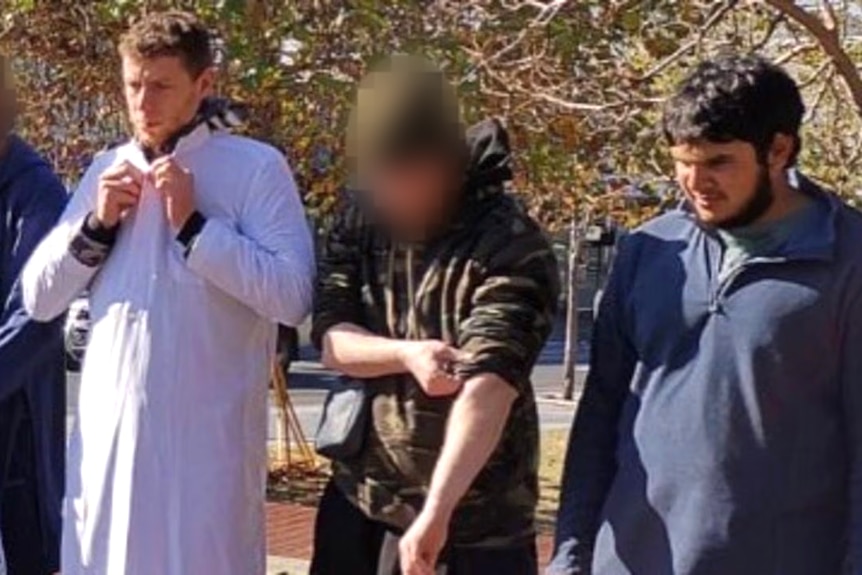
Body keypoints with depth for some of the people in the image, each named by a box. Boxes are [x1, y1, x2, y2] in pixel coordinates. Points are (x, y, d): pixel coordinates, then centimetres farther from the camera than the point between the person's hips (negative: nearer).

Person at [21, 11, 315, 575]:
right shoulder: (108, 169, 12)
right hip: (109, 428, 5)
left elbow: (293, 297, -14)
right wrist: (97, 224, -4)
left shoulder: (257, 168, -4)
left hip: (207, 434, -4)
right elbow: (39, 298, 11)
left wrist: (193, 226, -15)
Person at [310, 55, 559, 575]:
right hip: (365, 486, 6)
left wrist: (434, 513, -41)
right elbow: (329, 337, -3)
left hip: (479, 502, -5)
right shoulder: (362, 220, 0)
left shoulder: (513, 247, -20)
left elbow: (488, 386, -31)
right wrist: (406, 354, -24)